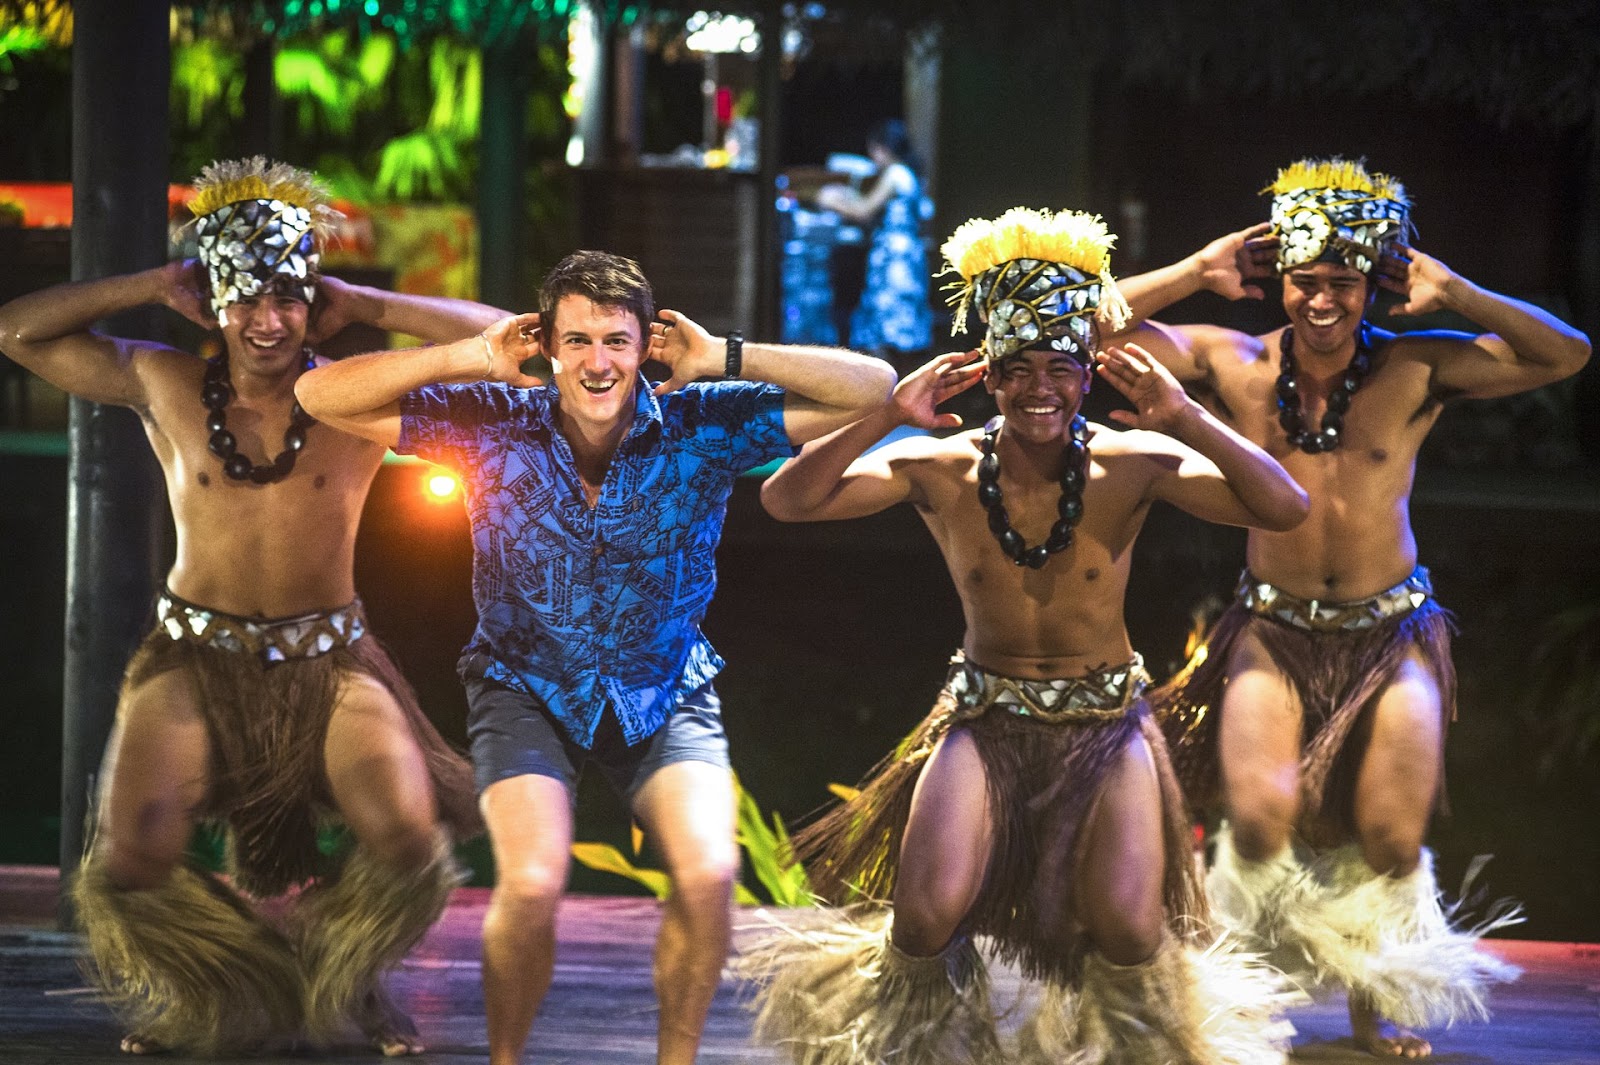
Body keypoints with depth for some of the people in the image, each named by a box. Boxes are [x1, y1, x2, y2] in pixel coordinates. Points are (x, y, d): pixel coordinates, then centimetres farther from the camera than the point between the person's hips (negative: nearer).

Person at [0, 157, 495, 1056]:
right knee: (134, 860, -20)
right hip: (195, 661, 1)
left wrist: (360, 306, -10)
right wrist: (156, 287, -2)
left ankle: (349, 983, 11)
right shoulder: (166, 388, 0)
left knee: (408, 838, -23)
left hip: (327, 663, -1)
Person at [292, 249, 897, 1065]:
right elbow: (321, 397, -16)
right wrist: (468, 360, -24)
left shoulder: (704, 428, -15)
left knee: (708, 875, -24)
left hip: (665, 691, 1)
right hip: (526, 685, -1)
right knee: (533, 882, -24)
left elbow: (872, 388, -18)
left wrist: (727, 359, -25)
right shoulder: (495, 425, -15)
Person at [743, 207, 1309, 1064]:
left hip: (1106, 727, -1)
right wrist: (886, 419, -29)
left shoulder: (1131, 465, -13)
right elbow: (787, 502, -17)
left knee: (1129, 935, -19)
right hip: (986, 722, 1)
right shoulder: (941, 471, -10)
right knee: (926, 920, -21)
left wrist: (1188, 421, -33)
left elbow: (1284, 509, -22)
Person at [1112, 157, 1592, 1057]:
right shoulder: (1233, 367, -6)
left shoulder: (1415, 372, -8)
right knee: (1262, 815, -22)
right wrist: (1199, 273, -13)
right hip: (1275, 633, 0)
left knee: (1393, 841, -11)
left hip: (1391, 633, 0)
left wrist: (1454, 297, -19)